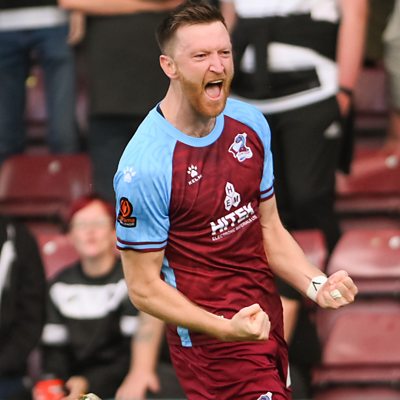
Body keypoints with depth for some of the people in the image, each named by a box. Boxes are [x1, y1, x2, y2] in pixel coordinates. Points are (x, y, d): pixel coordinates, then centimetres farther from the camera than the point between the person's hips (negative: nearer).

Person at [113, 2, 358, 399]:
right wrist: (227, 329, -25)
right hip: (210, 340, -7)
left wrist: (316, 285, -5)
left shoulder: (250, 123, 2)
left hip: (267, 318, 7)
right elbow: (144, 287, -15)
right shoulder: (145, 167, -20)